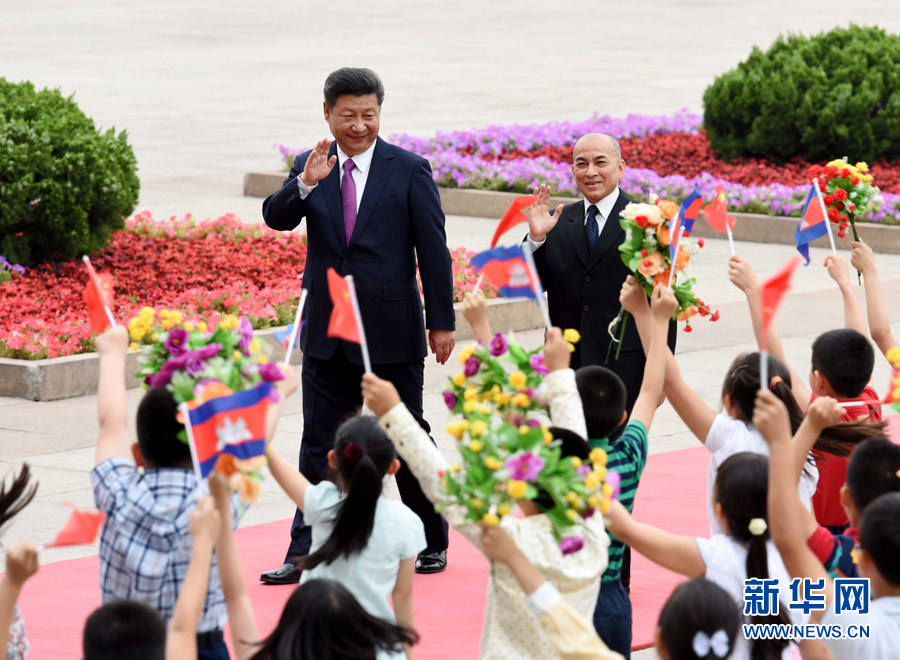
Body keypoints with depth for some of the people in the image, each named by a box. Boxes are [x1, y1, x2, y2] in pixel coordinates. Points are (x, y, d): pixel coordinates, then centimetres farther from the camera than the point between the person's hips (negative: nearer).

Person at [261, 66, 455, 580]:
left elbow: (433, 250, -3)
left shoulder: (410, 170, -4)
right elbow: (277, 219, -11)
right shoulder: (310, 168, 4)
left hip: (393, 330, -2)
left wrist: (442, 321, -5)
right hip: (327, 329, 2)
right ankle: (304, 554, 3)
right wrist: (305, 185, -30)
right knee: (319, 443, 2)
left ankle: (433, 543, 24)